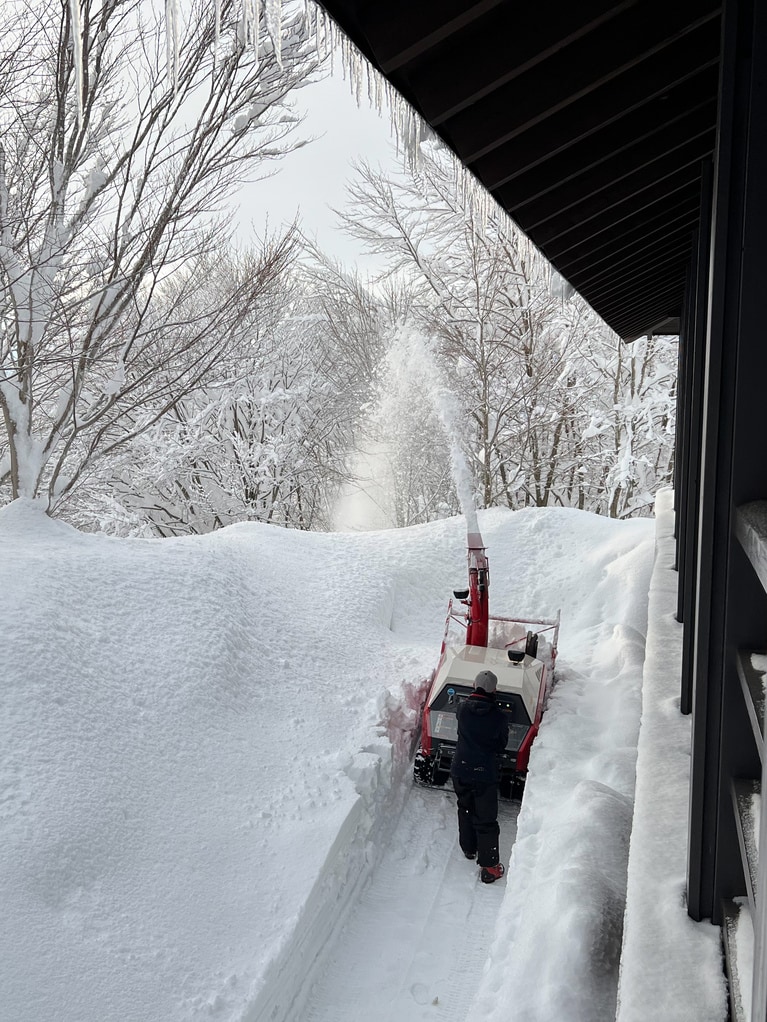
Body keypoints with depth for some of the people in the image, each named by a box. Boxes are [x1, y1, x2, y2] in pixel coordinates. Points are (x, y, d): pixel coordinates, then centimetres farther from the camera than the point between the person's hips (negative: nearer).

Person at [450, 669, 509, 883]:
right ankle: (489, 867, 12)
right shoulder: (499, 716, -15)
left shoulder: (463, 708, -9)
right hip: (485, 774, -3)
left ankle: (468, 848, 42)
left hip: (460, 770, 3)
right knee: (486, 820, 7)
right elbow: (501, 745, -1)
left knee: (465, 809, 25)